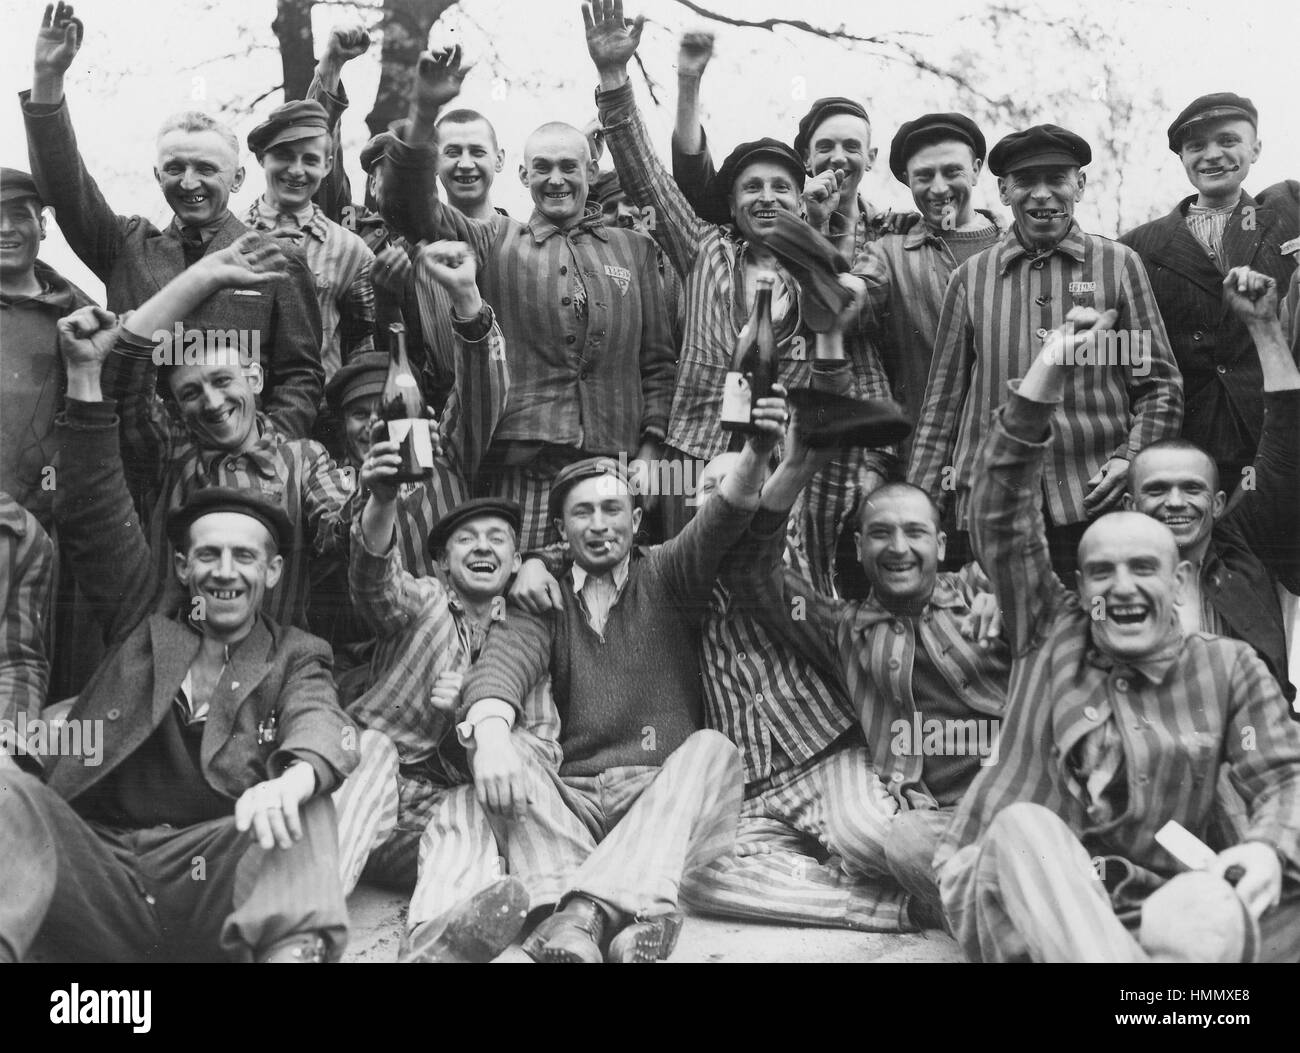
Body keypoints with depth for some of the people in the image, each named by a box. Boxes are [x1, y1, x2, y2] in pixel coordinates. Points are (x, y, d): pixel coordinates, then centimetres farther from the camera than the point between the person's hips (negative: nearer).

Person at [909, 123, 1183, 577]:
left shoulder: (1119, 265, 7)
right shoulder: (971, 277, 9)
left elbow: (1160, 387, 8)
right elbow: (942, 403, 11)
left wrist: (1131, 458, -10)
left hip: (1096, 503, -1)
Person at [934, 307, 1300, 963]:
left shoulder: (1230, 668, 12)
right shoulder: (1049, 632, 11)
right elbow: (1001, 518, 2)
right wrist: (1036, 392, -9)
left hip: (1150, 914, 0)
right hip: (1008, 898, 0)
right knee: (1025, 825, -36)